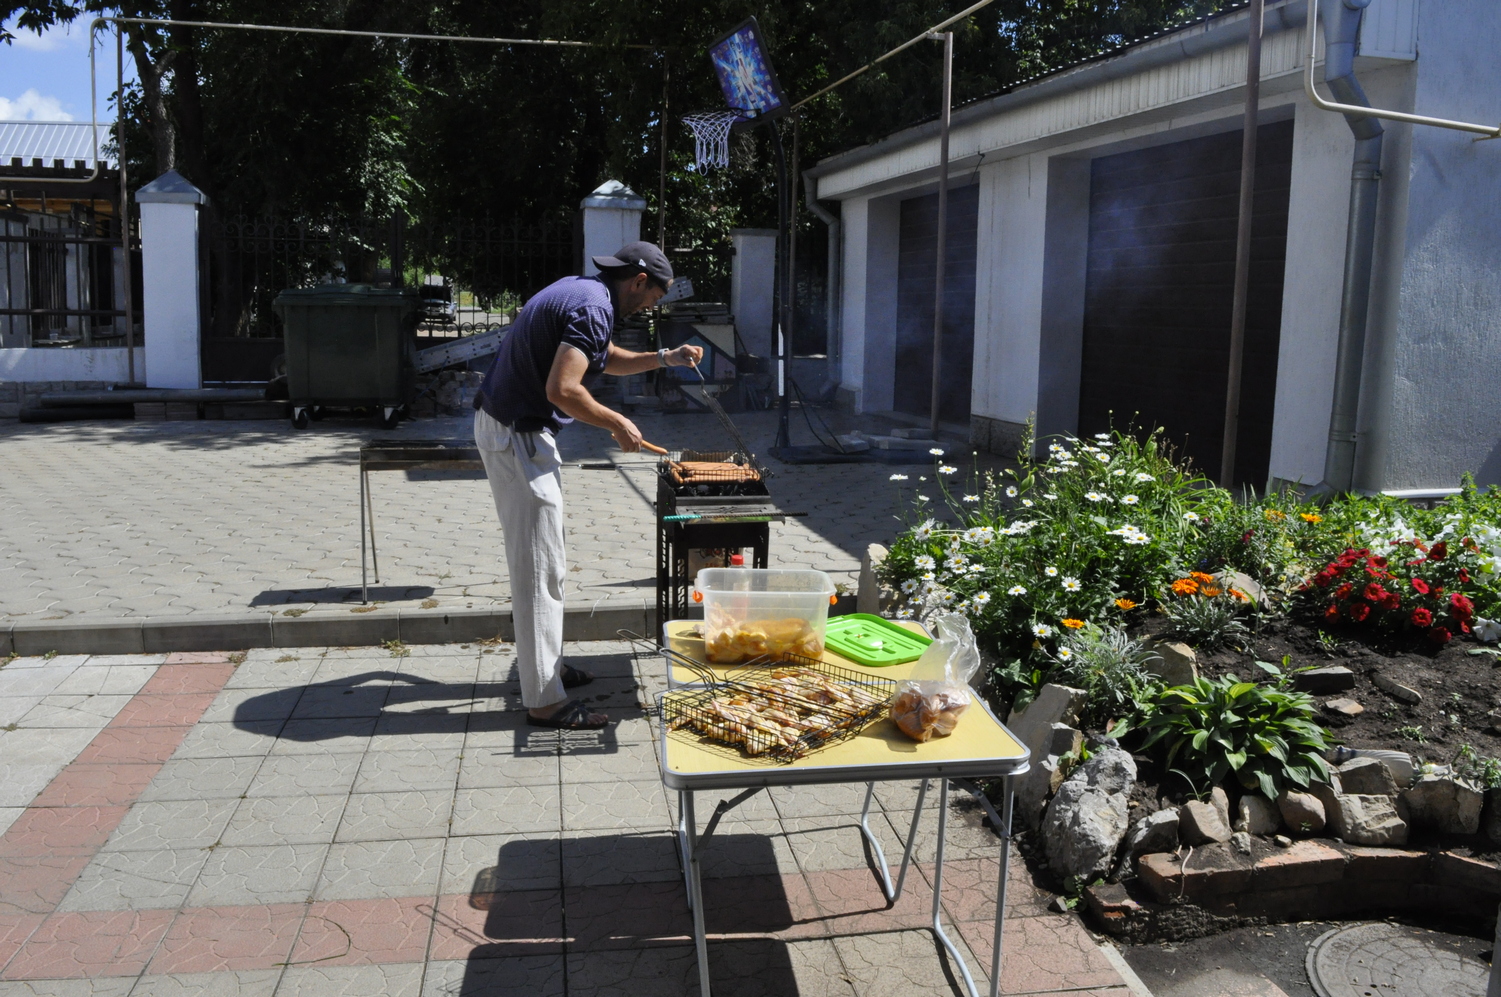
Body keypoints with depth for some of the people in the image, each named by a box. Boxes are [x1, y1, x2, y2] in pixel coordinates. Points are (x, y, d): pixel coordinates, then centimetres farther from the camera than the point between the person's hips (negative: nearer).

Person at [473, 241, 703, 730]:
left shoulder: (580, 290, 13)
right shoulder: (593, 307, -19)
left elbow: (606, 359, 28)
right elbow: (562, 389, -29)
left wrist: (664, 358, 18)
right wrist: (618, 424, -15)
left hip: (505, 424, 11)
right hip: (518, 436, -11)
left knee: (536, 561, 20)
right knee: (539, 566, -6)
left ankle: (539, 662, 33)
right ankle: (545, 701, 0)